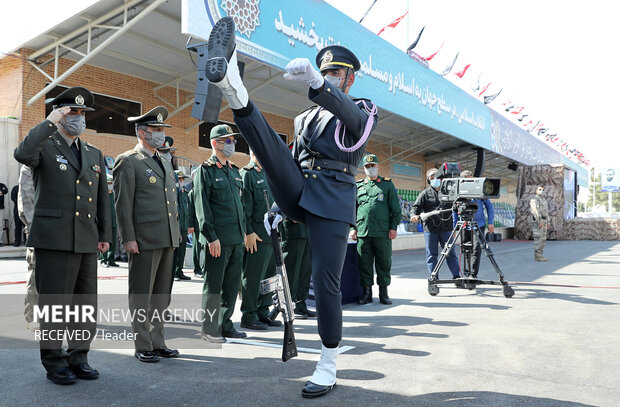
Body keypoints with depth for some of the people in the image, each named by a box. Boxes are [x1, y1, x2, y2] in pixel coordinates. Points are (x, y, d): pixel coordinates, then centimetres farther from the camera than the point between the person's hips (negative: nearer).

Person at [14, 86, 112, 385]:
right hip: (54, 238, -5)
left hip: (87, 241, 6)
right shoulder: (44, 147, 2)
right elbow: (22, 154, -24)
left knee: (86, 304, 10)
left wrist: (105, 234, 12)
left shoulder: (94, 154, 17)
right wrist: (50, 122, -18)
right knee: (55, 304, 1)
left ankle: (78, 357, 23)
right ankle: (54, 362, 15)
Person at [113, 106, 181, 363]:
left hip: (167, 239, 8)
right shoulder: (128, 161, -4)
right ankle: (142, 347, 12)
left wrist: (177, 232, 18)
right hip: (144, 238, -8)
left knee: (161, 294, 13)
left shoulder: (165, 163, 19)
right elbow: (123, 203, -10)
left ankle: (157, 343, 23)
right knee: (141, 295, 2)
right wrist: (128, 238, -15)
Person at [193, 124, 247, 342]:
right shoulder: (205, 170, -5)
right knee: (213, 285, 1)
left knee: (232, 283, 11)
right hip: (218, 239, -7)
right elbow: (202, 206, -10)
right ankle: (209, 329, 12)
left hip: (237, 238, 7)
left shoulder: (234, 170, 17)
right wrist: (211, 236, -16)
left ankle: (225, 325, 23)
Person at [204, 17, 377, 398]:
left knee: (326, 282, -8)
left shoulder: (363, 112, 9)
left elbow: (349, 115, -18)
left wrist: (314, 80, -36)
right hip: (297, 194, 4)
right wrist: (280, 210, 15)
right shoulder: (304, 119, 25)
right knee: (269, 142, -18)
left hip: (333, 202, -4)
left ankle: (328, 366, 7)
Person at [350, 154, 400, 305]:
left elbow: (396, 209, 7)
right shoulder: (358, 186, 15)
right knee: (364, 263, 3)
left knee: (384, 262, 2)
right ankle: (367, 292, 13)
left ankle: (383, 293, 12)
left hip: (383, 232, -2)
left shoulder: (387, 184, 10)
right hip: (362, 232, 2)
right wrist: (352, 228, 7)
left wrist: (393, 227, -3)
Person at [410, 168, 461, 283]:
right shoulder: (425, 193, 7)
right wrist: (415, 215, -21)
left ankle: (457, 277, 7)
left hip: (446, 227, 1)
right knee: (432, 254, 2)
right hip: (430, 228, -1)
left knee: (451, 254, 2)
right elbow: (416, 206, -1)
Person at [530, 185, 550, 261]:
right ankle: (537, 256, -8)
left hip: (543, 222, 9)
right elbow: (535, 211, -20)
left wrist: (547, 223, 18)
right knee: (538, 239, -10)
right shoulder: (534, 199, -11)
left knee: (543, 239, 8)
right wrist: (539, 222, -25)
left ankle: (539, 255, 11)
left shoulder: (543, 200, 20)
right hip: (537, 221, -9)